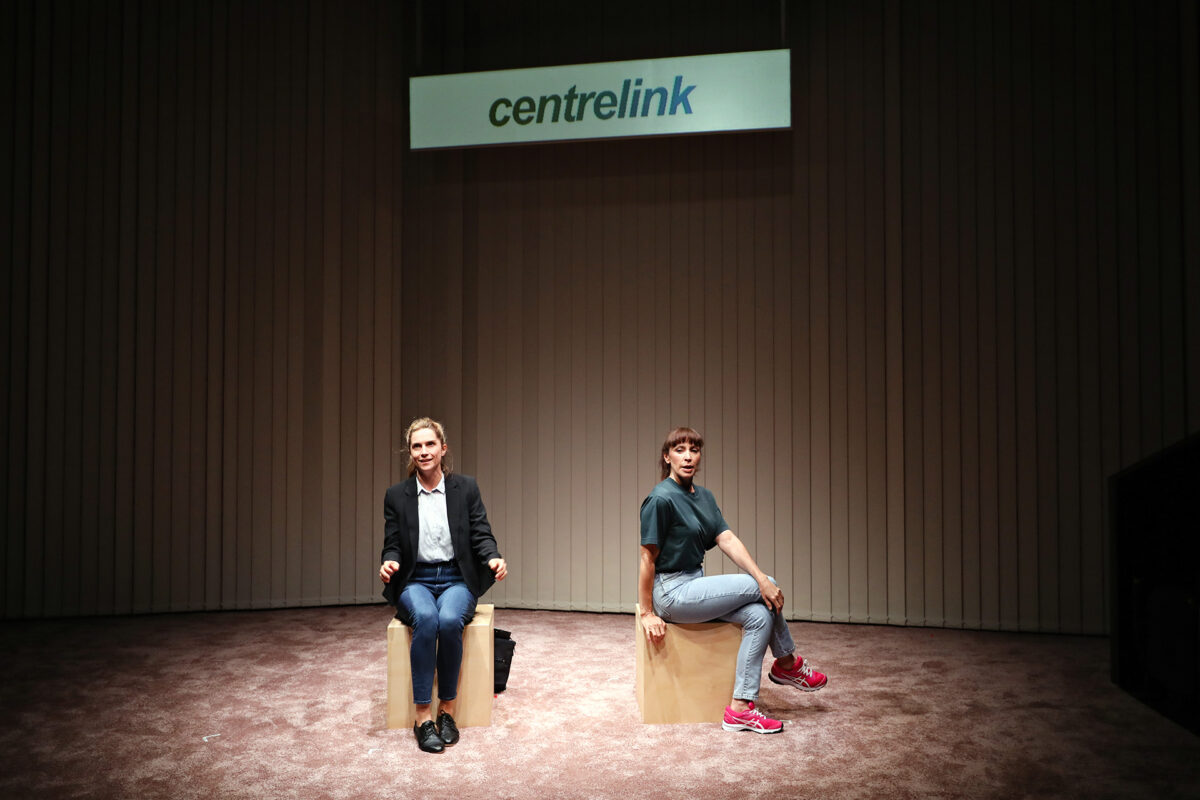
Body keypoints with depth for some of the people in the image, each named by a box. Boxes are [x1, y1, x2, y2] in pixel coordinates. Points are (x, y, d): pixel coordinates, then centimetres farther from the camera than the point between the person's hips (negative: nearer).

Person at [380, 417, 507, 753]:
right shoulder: (397, 496, 6)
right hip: (415, 581, 0)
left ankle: (447, 710, -15)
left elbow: (482, 536, 2)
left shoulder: (466, 488, 4)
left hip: (456, 579, 0)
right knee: (425, 619, -34)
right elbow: (392, 545, 7)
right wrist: (389, 562, -17)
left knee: (449, 620, -33)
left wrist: (493, 558, -20)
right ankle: (423, 717, -27)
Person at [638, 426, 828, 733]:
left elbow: (728, 540, -1)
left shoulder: (704, 496, 10)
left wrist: (761, 578, -14)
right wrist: (647, 614, -15)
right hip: (671, 591, -8)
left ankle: (739, 708, -3)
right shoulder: (661, 498, -16)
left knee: (760, 615, -10)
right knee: (763, 589, -10)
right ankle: (788, 664, 8)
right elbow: (647, 558, -16)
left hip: (694, 586, 8)